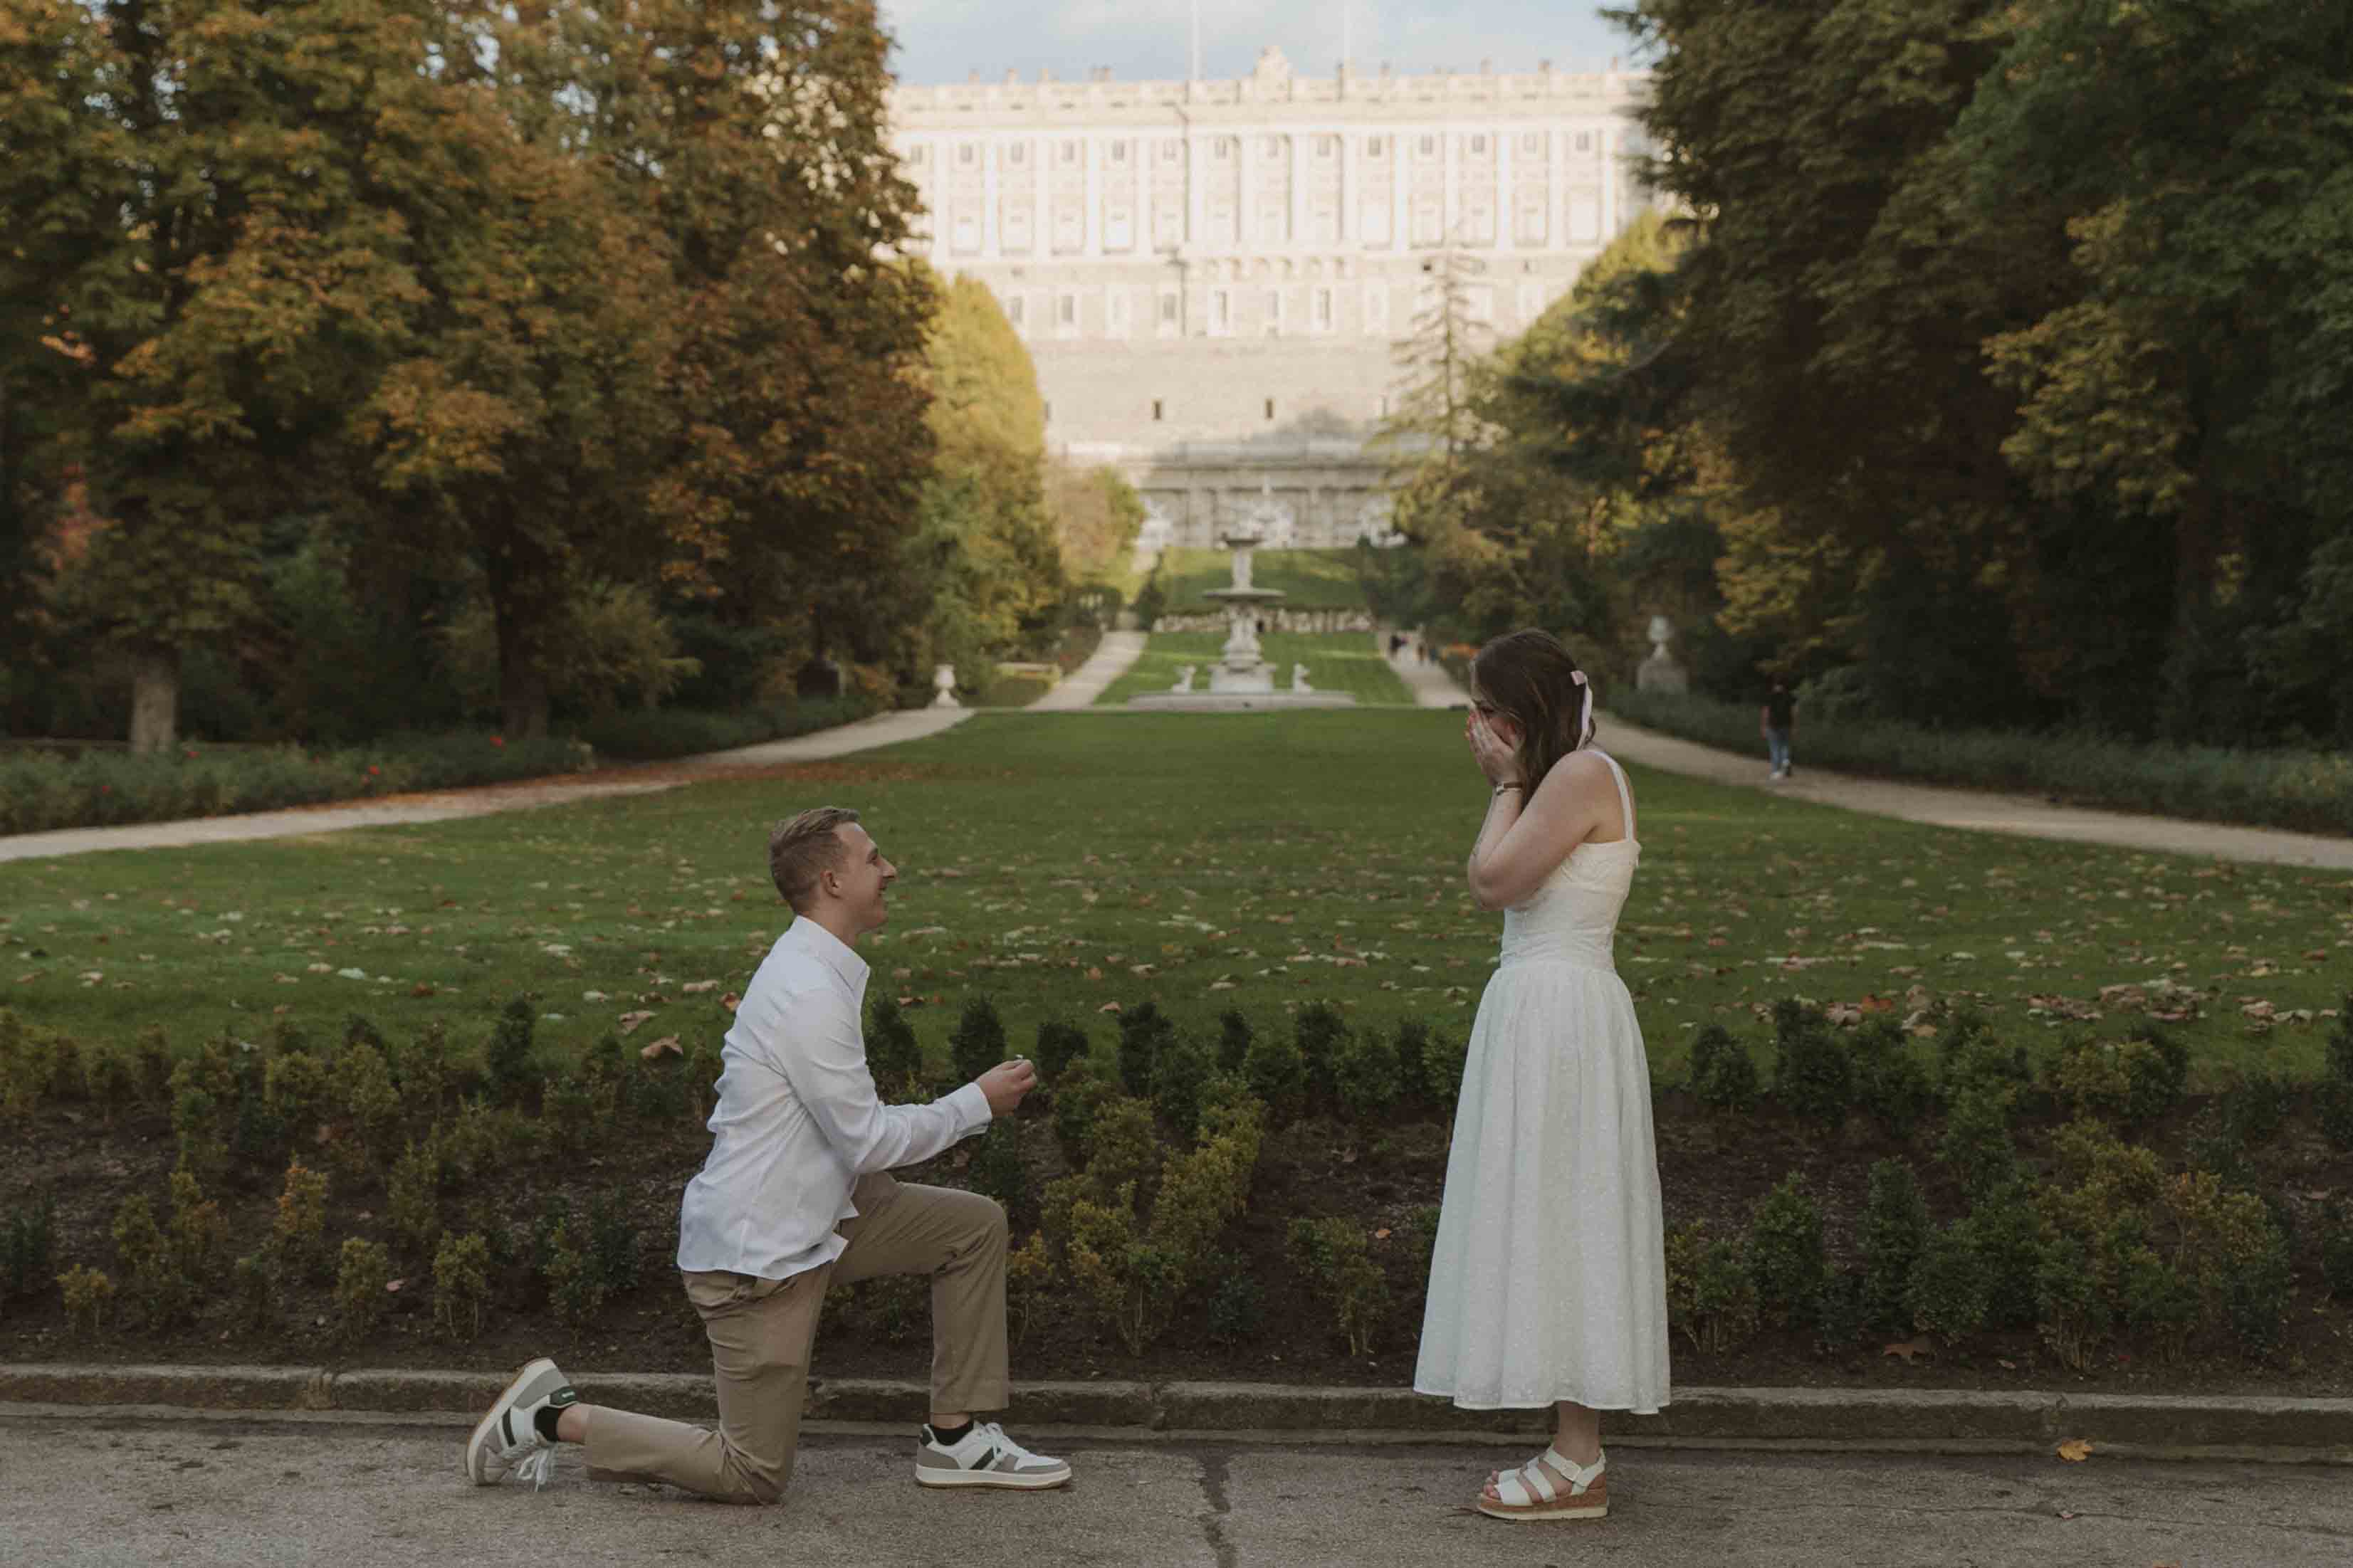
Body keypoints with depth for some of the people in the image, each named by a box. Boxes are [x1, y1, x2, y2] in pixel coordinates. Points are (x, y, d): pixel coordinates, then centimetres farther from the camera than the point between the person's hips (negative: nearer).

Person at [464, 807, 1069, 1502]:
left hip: (809, 1218, 10)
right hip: (757, 1253, -10)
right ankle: (552, 1416, 7)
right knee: (754, 1476, 0)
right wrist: (978, 1102, -9)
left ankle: (954, 1438, 12)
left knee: (976, 1224, 7)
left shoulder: (805, 969, 8)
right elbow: (870, 1141, -21)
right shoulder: (813, 995, -24)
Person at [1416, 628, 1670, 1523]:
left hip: (1556, 1011, -10)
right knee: (1554, 1221, 11)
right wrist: (1501, 782, 13)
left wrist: (1507, 785, -5)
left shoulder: (1583, 774, -13)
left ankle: (1577, 1469, -1)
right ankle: (1575, 1450, 17)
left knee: (1557, 1215, -7)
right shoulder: (1563, 778, 17)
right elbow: (1505, 883, 15)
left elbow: (1494, 882, -17)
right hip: (1541, 1005, 10)